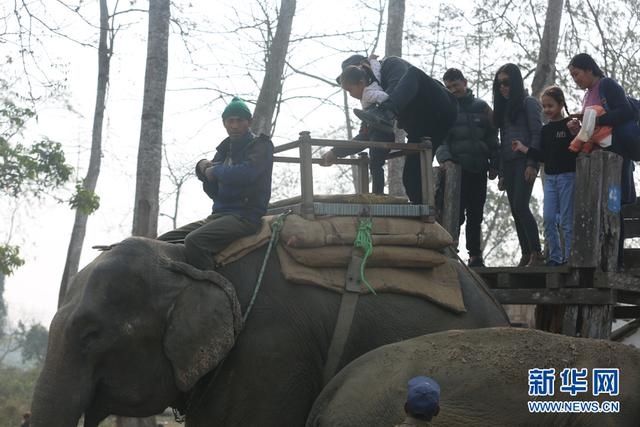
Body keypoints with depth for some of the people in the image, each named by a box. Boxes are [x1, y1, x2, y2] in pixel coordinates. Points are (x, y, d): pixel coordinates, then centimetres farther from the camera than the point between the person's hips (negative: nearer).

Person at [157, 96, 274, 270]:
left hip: (246, 216, -8)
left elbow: (246, 173, -22)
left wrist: (215, 171, -5)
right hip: (219, 215, 8)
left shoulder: (261, 145, 0)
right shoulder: (224, 150, 21)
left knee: (194, 240, -34)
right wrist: (203, 168, -1)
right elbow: (213, 192, 18)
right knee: (163, 242, -3)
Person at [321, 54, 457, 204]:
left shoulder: (391, 64, 1)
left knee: (412, 74, -28)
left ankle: (384, 113, -43)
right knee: (411, 178, -3)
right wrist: (336, 152, 15)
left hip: (440, 110, -8)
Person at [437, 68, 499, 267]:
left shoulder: (481, 107, 12)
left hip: (478, 170, 2)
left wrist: (494, 166, 5)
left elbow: (492, 138, 12)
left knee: (476, 214, 6)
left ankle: (475, 255, 13)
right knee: (456, 213, -9)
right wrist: (445, 159, -20)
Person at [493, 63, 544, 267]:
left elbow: (536, 134, -7)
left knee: (520, 206, -17)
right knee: (516, 211, 2)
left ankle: (537, 254, -15)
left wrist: (532, 164, -17)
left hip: (524, 161, -7)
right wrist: (501, 172, 14)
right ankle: (526, 256, 3)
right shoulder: (503, 107, 20)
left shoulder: (529, 103, 0)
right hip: (508, 163, 7)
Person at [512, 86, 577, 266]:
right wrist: (524, 149, 7)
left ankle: (570, 256, 4)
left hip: (568, 176, -6)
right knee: (548, 219, 1)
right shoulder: (545, 130, 13)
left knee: (566, 220, -4)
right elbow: (543, 156, 14)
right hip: (550, 177, 6)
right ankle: (555, 257, 8)